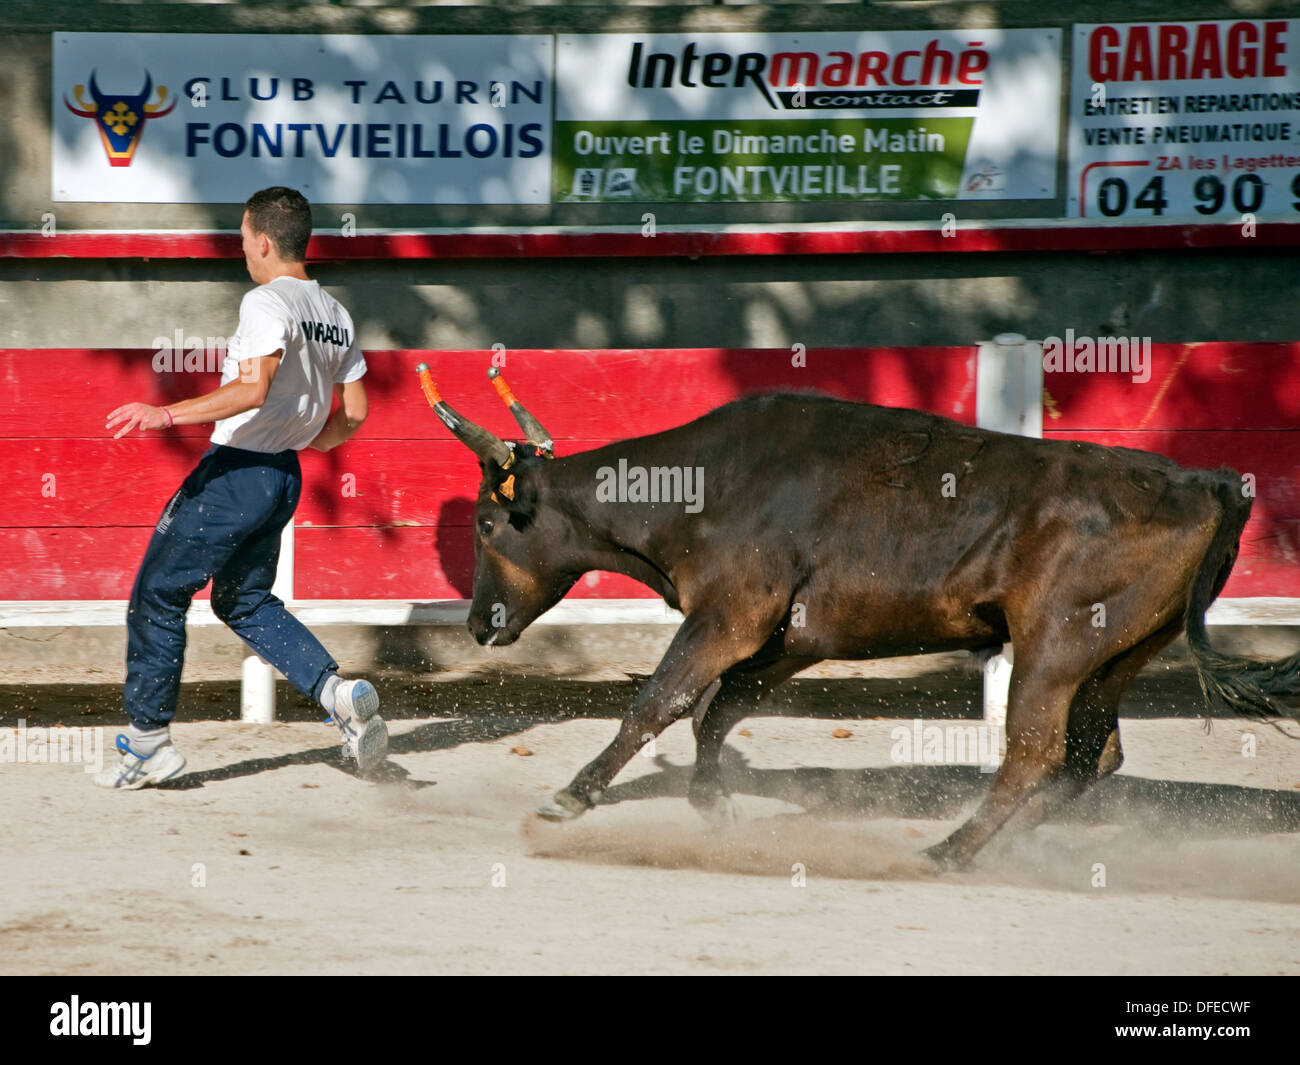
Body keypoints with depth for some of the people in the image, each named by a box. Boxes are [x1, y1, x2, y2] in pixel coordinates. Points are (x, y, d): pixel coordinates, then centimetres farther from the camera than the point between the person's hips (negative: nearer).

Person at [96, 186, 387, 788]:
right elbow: (354, 414, 13)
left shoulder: (266, 303, -15)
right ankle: (338, 693, 1)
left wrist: (166, 415, -31)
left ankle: (148, 743, 7)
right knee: (245, 602, 21)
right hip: (285, 477, 8)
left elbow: (253, 389, -29)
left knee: (157, 596, 4)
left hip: (235, 473, -8)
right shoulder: (334, 315, 10)